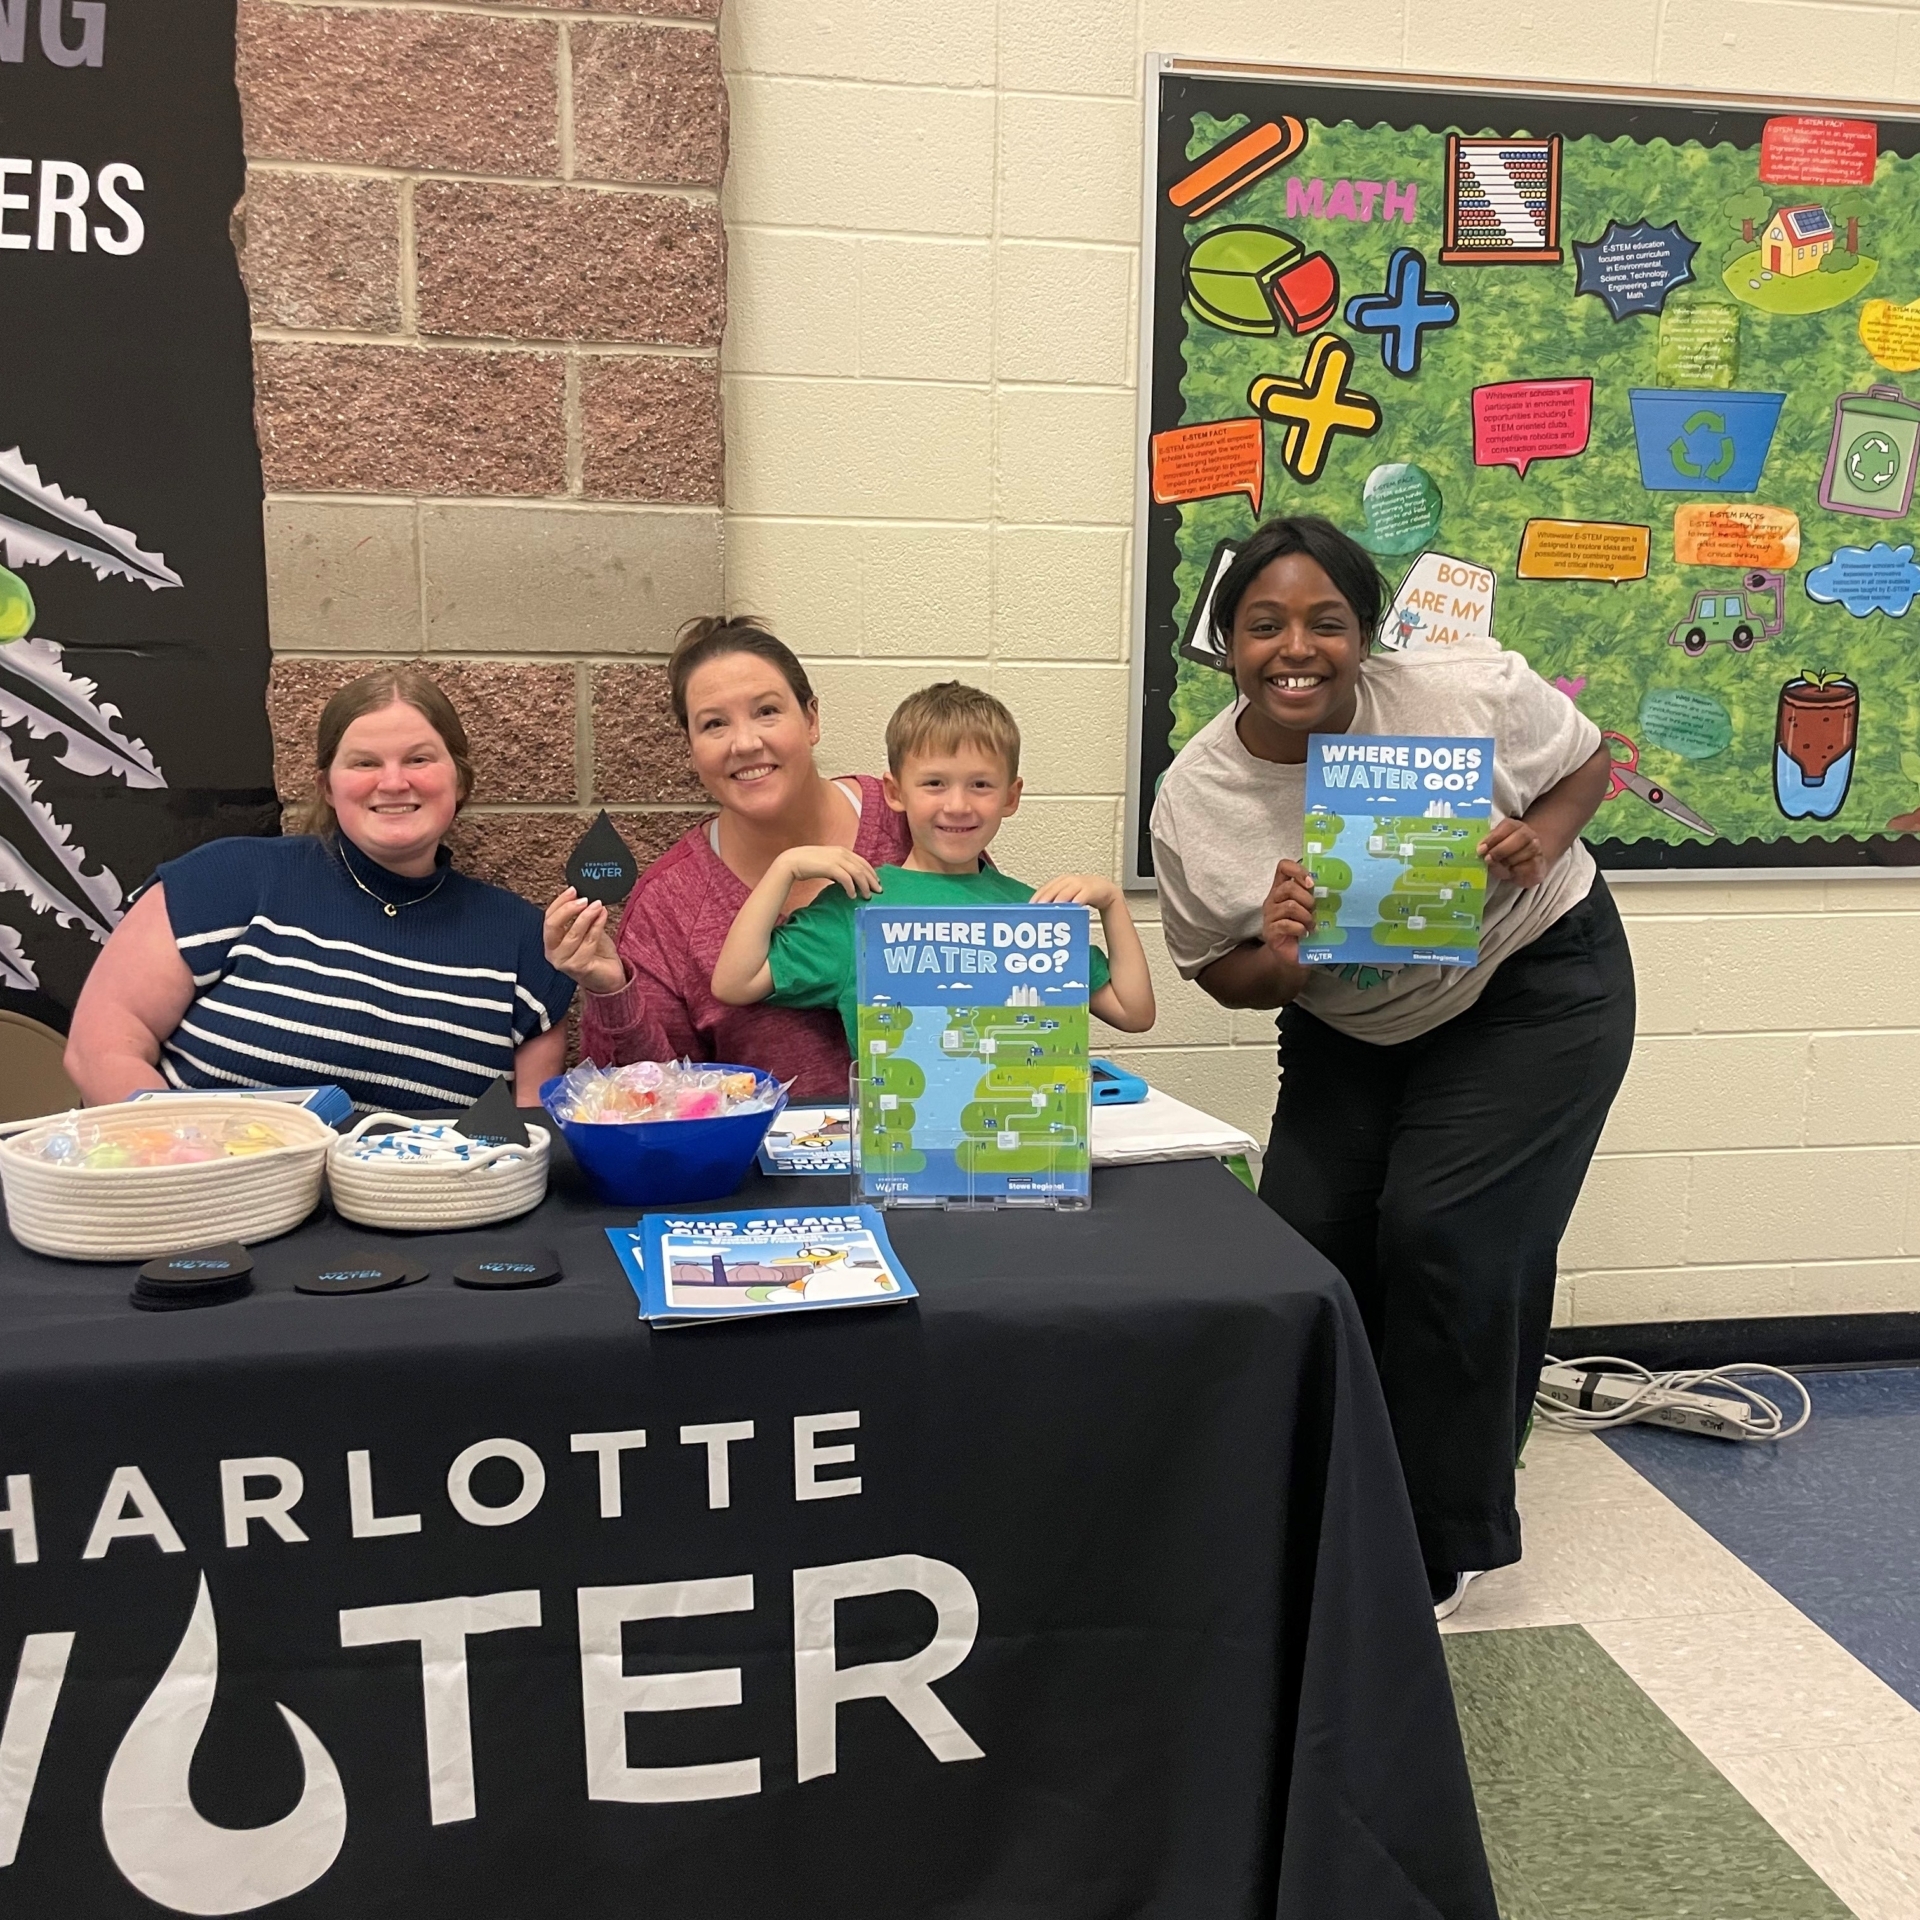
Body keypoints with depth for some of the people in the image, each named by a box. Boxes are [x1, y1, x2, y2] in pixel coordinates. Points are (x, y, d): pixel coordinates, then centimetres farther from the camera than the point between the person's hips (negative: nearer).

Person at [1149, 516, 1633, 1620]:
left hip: (1534, 984, -3)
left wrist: (1540, 843, -24)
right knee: (1304, 1232, -4)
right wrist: (1281, 961, -28)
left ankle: (1447, 1542, 8)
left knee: (1441, 1234, -14)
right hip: (1351, 1024, 4)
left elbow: (1588, 761, -2)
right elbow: (1222, 975, -4)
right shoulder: (1194, 799, -16)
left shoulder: (1468, 690, -23)